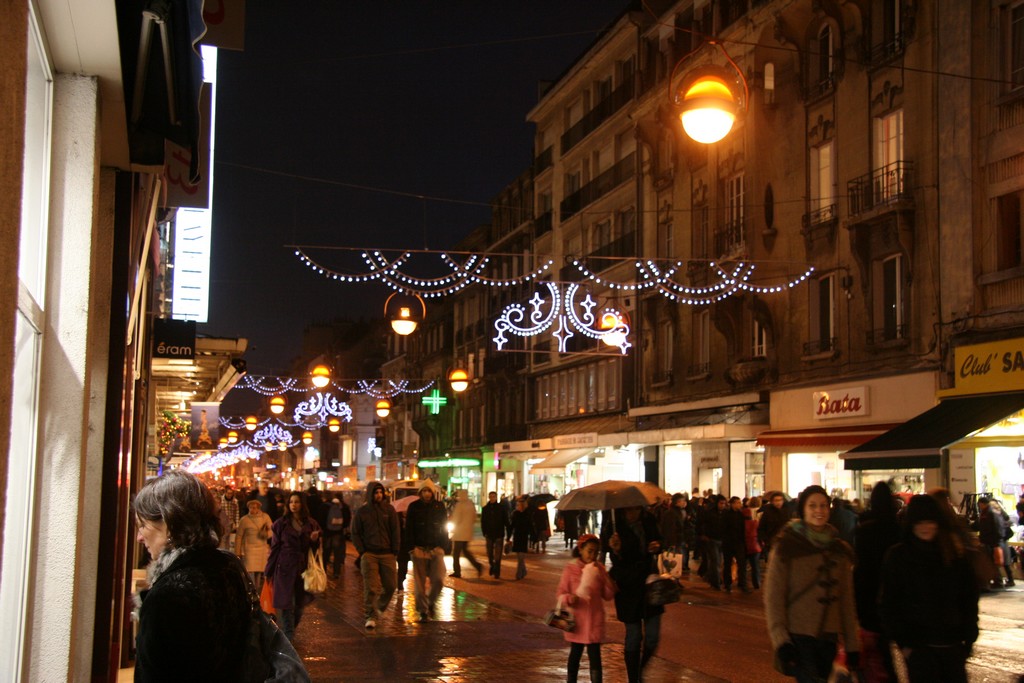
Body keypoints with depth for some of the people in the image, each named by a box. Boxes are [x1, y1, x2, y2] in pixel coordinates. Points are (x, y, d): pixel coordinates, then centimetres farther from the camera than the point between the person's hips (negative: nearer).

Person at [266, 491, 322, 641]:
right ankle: (289, 637, 1)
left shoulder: (311, 524, 7)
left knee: (300, 603, 10)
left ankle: (290, 631, 30)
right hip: (285, 567, -3)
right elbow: (274, 547, 3)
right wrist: (269, 571, 3)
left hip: (304, 568, 3)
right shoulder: (281, 523, 1)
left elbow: (316, 547, 14)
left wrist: (314, 540, -10)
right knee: (286, 604, -5)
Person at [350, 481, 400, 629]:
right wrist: (362, 551, -2)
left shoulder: (389, 509, 6)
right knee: (370, 587, -9)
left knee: (390, 585, 1)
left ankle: (380, 608, 25)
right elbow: (355, 533, 8)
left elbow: (395, 531, 7)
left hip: (387, 554, 2)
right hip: (369, 554, -2)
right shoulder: (362, 512, 4)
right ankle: (370, 616, -4)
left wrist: (395, 552, 0)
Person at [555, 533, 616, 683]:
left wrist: (604, 577, -13)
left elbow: (609, 595, 3)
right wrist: (568, 598, -28)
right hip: (577, 620, -1)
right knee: (575, 653, 15)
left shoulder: (599, 568, 0)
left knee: (595, 655, -3)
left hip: (595, 620, 1)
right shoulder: (570, 569, -9)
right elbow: (560, 594, -7)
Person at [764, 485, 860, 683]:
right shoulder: (787, 546, -5)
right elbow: (773, 597, -8)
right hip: (798, 637, -5)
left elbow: (846, 600, 13)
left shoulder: (839, 549, 10)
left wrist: (852, 644, 9)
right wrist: (780, 640, -16)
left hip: (829, 638, 5)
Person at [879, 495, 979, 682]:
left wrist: (969, 637, 2)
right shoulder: (898, 556, -2)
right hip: (918, 645, -3)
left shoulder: (954, 554, 6)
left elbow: (969, 598, 9)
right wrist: (903, 642, -8)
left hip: (953, 644, 3)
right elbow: (888, 603, -3)